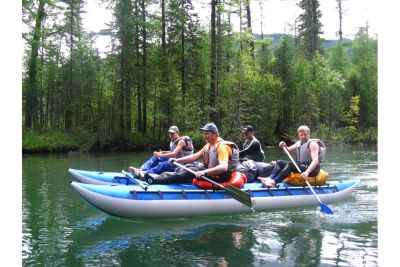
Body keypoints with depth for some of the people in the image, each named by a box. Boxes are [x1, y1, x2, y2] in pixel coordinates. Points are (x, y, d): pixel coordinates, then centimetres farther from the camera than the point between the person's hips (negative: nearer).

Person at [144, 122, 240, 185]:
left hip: (220, 176, -10)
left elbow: (223, 167, -35)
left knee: (191, 172, -17)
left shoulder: (222, 146, -21)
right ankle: (160, 178, -1)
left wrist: (204, 172, -44)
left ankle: (157, 181, -15)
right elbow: (195, 156, 10)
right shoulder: (209, 145, 10)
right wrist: (177, 160, -1)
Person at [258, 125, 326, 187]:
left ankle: (274, 182, -43)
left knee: (290, 164, -31)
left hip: (312, 168, -9)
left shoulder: (312, 144, -12)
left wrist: (307, 172, -42)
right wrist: (284, 146, -2)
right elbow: (288, 150, 24)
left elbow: (315, 161, -26)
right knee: (279, 162, 1)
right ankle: (270, 178, -25)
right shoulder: (299, 143, 13)